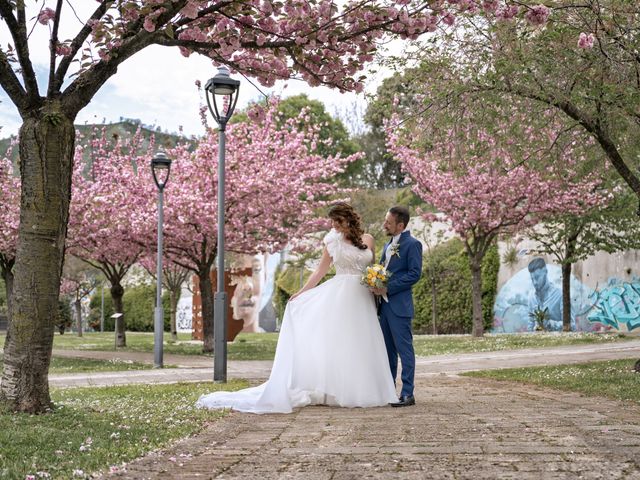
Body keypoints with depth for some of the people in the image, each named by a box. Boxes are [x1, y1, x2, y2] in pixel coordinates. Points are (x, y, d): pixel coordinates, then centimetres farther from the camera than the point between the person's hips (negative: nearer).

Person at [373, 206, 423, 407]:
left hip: (399, 306, -9)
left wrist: (388, 288, -17)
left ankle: (407, 394, -3)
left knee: (404, 349, -5)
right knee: (388, 350, 13)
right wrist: (376, 286, 1)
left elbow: (415, 273, -15)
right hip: (384, 305, 9)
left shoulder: (412, 244, -8)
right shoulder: (388, 245, 19)